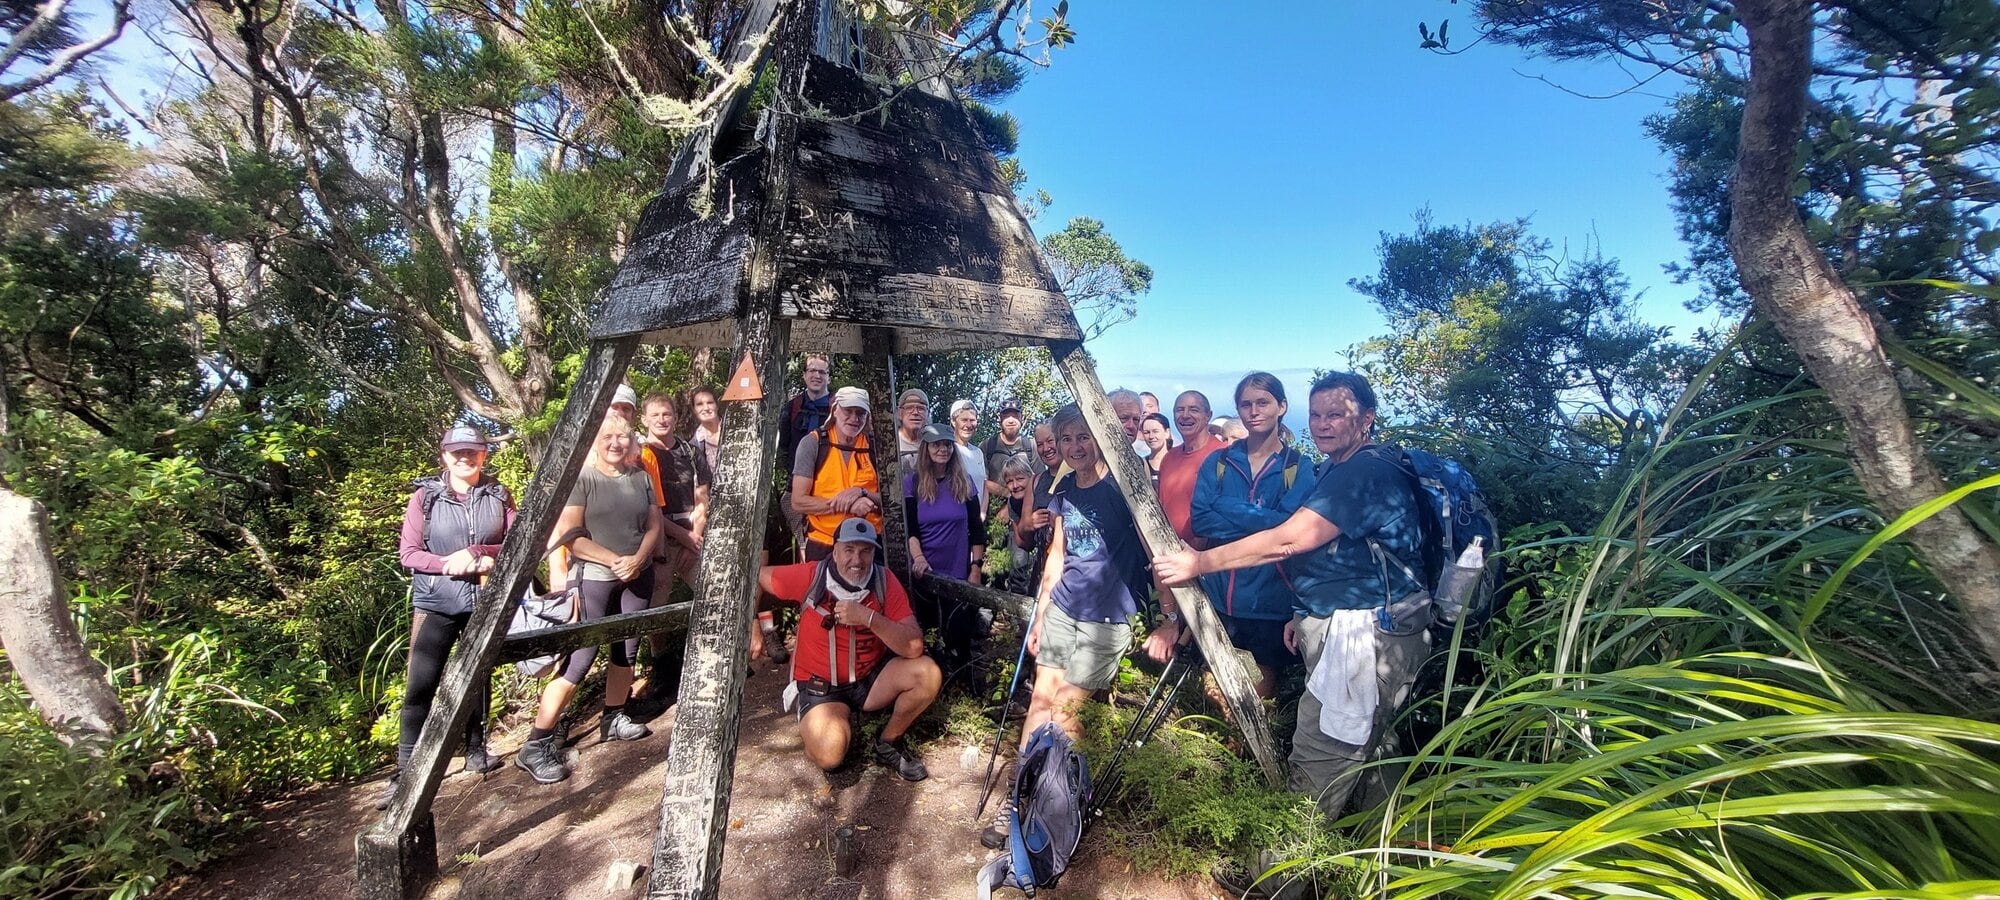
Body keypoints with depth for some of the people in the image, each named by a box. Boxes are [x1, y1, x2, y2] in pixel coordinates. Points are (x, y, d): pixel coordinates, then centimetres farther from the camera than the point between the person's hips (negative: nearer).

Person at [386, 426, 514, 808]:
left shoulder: (499, 495, 4)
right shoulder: (425, 496, 0)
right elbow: (407, 553, -3)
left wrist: (480, 555, -15)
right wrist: (450, 563, -18)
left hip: (485, 601, 2)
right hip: (435, 603, -1)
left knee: (478, 679, 13)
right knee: (420, 687, -4)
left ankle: (476, 751, 29)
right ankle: (406, 772, 6)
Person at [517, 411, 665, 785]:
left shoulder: (641, 477, 8)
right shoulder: (581, 478, -8)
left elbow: (655, 525, 6)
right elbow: (571, 536, -15)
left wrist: (638, 559, -10)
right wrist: (615, 560, -18)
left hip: (638, 576, 6)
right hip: (593, 579, -5)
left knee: (627, 649, 13)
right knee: (580, 658, -7)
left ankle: (614, 719, 30)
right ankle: (536, 745, 2)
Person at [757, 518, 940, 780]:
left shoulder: (885, 581, -15)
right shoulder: (810, 576, -18)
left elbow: (914, 646, -24)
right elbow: (755, 576, -1)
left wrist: (868, 617, -35)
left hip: (869, 678, 2)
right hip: (820, 686, -2)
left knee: (928, 673, -22)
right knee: (829, 755, -29)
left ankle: (888, 744, 4)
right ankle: (840, 724, 10)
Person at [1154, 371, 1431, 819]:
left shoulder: (1368, 472, -19)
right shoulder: (1337, 471, 15)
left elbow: (1288, 540, -26)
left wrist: (1201, 562, -22)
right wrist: (1305, 614, 14)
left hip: (1366, 635, -11)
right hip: (1343, 628, 11)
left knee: (1317, 758, -4)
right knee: (1368, 746, 21)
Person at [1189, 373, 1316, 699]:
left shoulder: (1299, 467, -2)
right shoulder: (1217, 462, 3)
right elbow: (1199, 520, -8)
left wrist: (1229, 508, -16)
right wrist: (1264, 522, -15)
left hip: (1270, 600, -2)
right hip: (1218, 595, 2)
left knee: (1261, 691, 15)